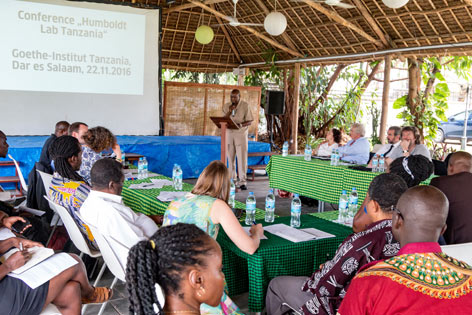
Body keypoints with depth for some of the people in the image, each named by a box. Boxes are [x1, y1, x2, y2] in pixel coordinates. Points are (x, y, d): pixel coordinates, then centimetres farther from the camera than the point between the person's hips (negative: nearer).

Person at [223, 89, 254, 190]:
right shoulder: (226, 106, 8)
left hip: (241, 134, -3)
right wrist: (229, 111, -12)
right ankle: (232, 179, 17)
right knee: (230, 158, 6)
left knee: (242, 158, -7)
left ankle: (242, 182, -6)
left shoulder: (245, 106, -1)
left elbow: (249, 121, -2)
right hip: (229, 133, 3)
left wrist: (241, 125, -21)